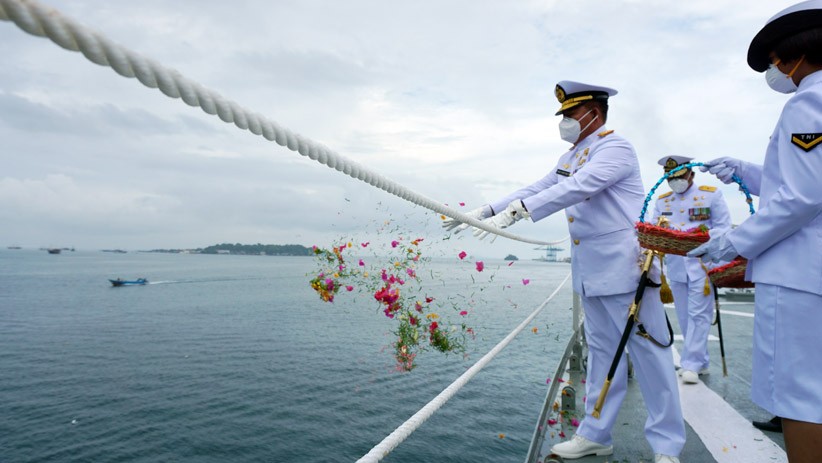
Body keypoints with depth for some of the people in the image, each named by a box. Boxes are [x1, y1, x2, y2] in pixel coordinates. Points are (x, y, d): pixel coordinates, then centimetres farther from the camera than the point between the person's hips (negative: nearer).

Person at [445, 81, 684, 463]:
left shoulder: (615, 148, -9)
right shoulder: (570, 159, 17)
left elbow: (576, 189, -24)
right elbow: (536, 190, 15)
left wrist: (515, 212, -32)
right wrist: (485, 211, 6)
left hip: (625, 265, -8)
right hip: (590, 271, 8)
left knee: (648, 352, 0)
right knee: (602, 352, 13)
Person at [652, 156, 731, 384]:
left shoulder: (711, 194, 2)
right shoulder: (662, 201, 13)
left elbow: (723, 228, -2)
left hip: (702, 264, -4)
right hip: (675, 267, 4)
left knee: (698, 314, -5)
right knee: (685, 317, 10)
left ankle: (691, 364, 1)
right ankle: (701, 361, 23)